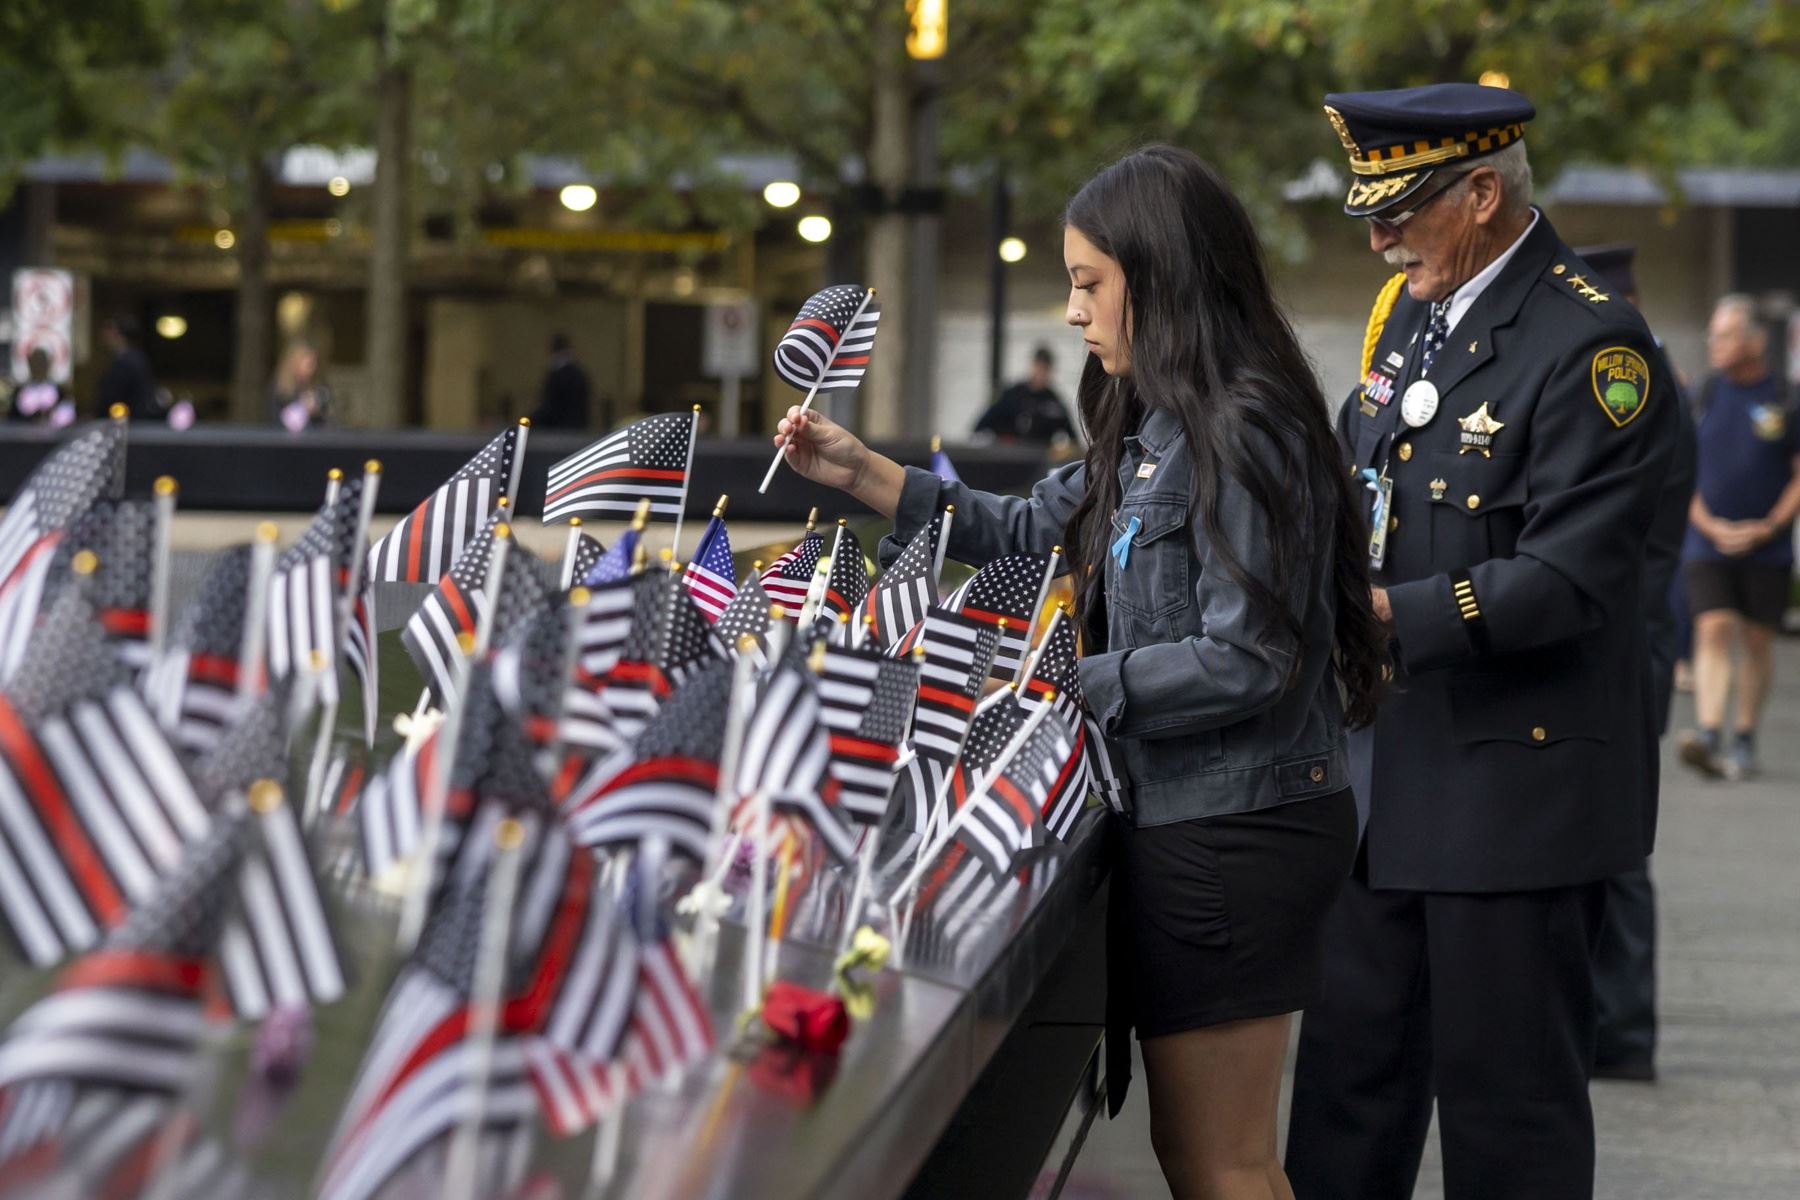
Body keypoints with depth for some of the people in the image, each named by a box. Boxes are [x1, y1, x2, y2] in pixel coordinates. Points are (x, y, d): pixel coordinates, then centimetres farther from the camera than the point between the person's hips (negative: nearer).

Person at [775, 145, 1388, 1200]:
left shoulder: (1243, 433, -18)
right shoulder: (1159, 430, 12)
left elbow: (1245, 663, -23)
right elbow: (1034, 531, 23)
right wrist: (861, 471, 18)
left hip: (1235, 829, -10)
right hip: (1189, 822, 10)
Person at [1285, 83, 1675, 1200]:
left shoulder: (1592, 345, -16)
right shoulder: (1410, 312, 11)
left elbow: (1566, 577, -22)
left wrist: (1386, 617, -27)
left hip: (1517, 777, -8)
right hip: (1388, 772, 8)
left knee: (1508, 1110, 2)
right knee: (1349, 1072, 12)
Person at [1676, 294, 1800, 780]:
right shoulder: (1701, 398, 4)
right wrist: (1711, 526, -6)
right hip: (1708, 540, 1)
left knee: (1757, 640, 6)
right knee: (1713, 630, -13)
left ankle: (1744, 740, 19)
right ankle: (1708, 734, -24)